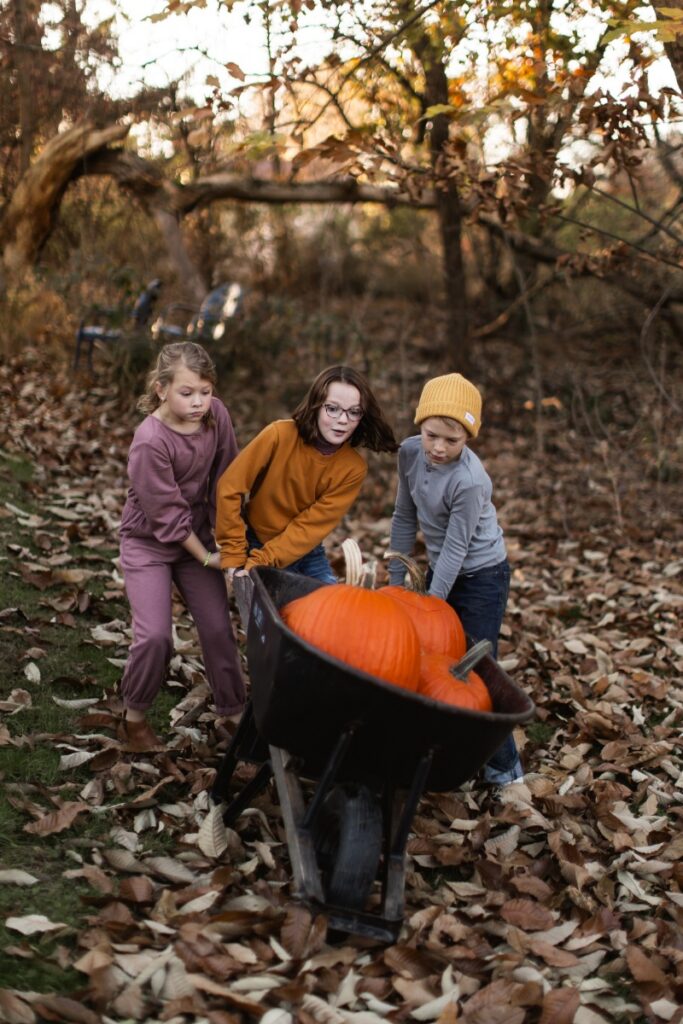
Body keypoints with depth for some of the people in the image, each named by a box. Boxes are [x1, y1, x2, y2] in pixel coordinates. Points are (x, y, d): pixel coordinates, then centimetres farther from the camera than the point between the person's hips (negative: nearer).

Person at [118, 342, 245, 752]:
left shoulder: (217, 414, -13)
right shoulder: (150, 442, -28)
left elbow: (225, 481, -3)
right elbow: (167, 513, -22)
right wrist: (207, 557, -13)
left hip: (197, 535, 5)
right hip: (149, 543, -5)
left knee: (219, 628, 5)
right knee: (155, 637, -12)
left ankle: (234, 711, 23)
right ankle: (134, 716, 12)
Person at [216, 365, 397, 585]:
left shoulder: (353, 468, -16)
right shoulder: (280, 435, -22)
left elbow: (312, 526, -20)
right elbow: (230, 489, -18)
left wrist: (257, 565, -26)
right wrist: (234, 559, -18)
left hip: (307, 554, 2)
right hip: (255, 545, -2)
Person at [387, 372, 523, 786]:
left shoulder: (469, 481, -30)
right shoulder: (411, 452, -10)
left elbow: (455, 549, -24)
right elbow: (405, 518, 2)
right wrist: (396, 580, 4)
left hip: (481, 577, -7)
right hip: (441, 568, 7)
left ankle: (504, 766, 10)